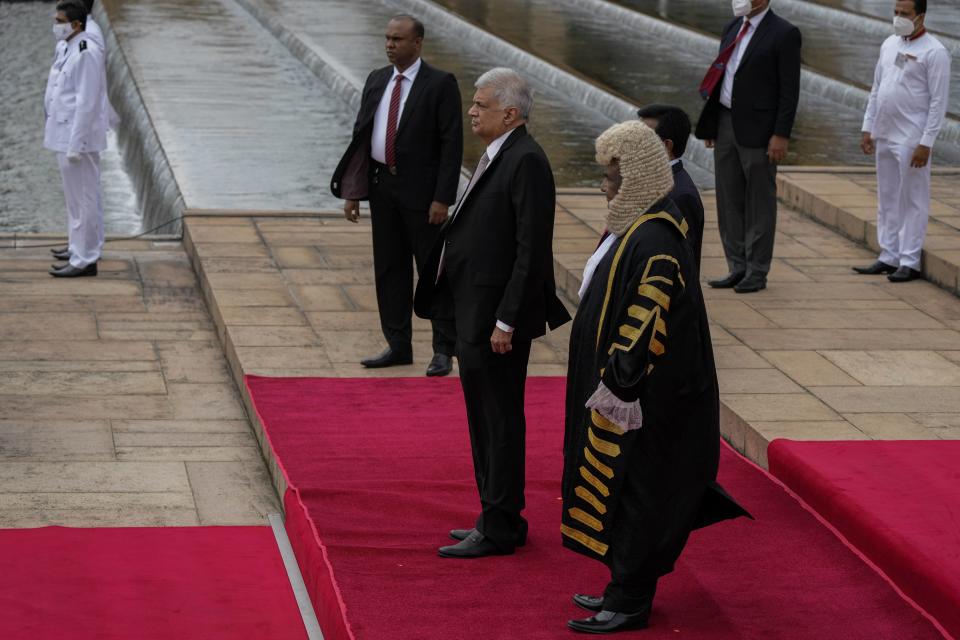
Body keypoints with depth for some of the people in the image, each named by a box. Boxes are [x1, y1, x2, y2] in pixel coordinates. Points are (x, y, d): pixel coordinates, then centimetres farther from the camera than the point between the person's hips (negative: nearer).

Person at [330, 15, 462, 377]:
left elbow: (452, 143, -11)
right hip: (382, 186, 6)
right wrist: (353, 191, 6)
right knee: (389, 269, 11)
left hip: (421, 190, -6)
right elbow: (361, 135, 12)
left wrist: (442, 198, -16)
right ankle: (398, 346, 20)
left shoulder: (440, 84, -8)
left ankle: (443, 351, 7)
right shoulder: (376, 81, 10)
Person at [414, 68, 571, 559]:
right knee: (485, 422, 17)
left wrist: (506, 321, -22)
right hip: (473, 315, 10)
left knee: (499, 424, -1)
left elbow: (532, 249, -21)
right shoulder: (496, 156, 13)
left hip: (495, 319, -10)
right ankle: (498, 519, 27)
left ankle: (499, 529, 6)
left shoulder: (526, 162, -17)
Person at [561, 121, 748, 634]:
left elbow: (646, 326, -27)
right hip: (621, 387, 10)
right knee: (620, 490, 17)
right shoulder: (635, 226, 7)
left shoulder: (653, 243, -24)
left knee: (633, 492, 0)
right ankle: (628, 587, 27)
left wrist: (618, 387, -24)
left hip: (642, 399, -10)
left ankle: (631, 604, 9)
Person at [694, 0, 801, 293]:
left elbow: (790, 90, -11)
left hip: (757, 130, -7)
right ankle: (738, 267, 18)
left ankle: (757, 272, 9)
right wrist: (710, 124, 13)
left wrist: (781, 135, -16)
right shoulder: (733, 28, 12)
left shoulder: (784, 34, -10)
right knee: (729, 200, 10)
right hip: (724, 124, 7)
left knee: (759, 203, 2)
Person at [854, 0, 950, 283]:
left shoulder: (934, 52, -10)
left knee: (913, 201, -1)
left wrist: (925, 143, -16)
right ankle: (888, 257, 18)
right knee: (887, 200, 11)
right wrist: (867, 128, 12)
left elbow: (939, 102, -12)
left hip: (911, 140, -7)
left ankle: (910, 262, 3)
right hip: (884, 137, 7)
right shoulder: (889, 44, 11)